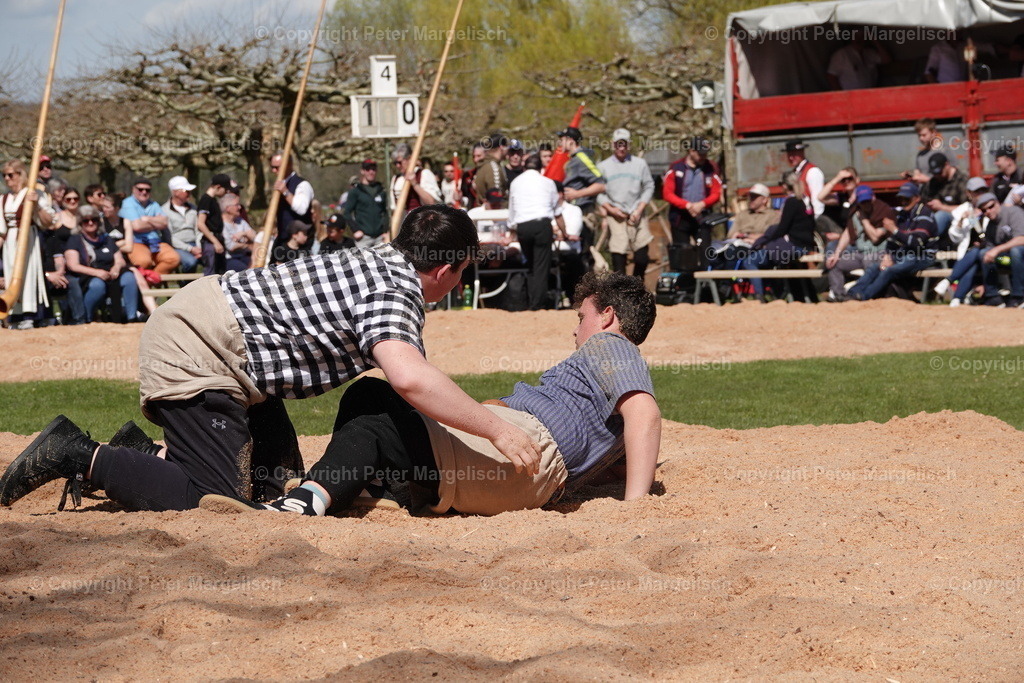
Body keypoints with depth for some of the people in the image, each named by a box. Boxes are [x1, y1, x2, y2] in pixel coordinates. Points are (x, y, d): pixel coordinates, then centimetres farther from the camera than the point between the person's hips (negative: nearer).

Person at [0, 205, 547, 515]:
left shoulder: (383, 262, 11)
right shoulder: (394, 293, -20)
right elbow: (409, 378, -39)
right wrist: (496, 430, -33)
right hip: (193, 354, -10)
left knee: (277, 485, 12)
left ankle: (146, 455, 19)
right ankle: (82, 456, -6)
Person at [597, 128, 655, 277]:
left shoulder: (640, 164, 9)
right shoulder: (603, 167, 9)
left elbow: (649, 187, 8)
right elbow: (598, 192, 7)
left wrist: (639, 210, -3)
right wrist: (611, 209, -7)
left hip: (637, 216, 1)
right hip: (615, 217, 0)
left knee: (642, 257, -5)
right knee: (618, 258, -6)